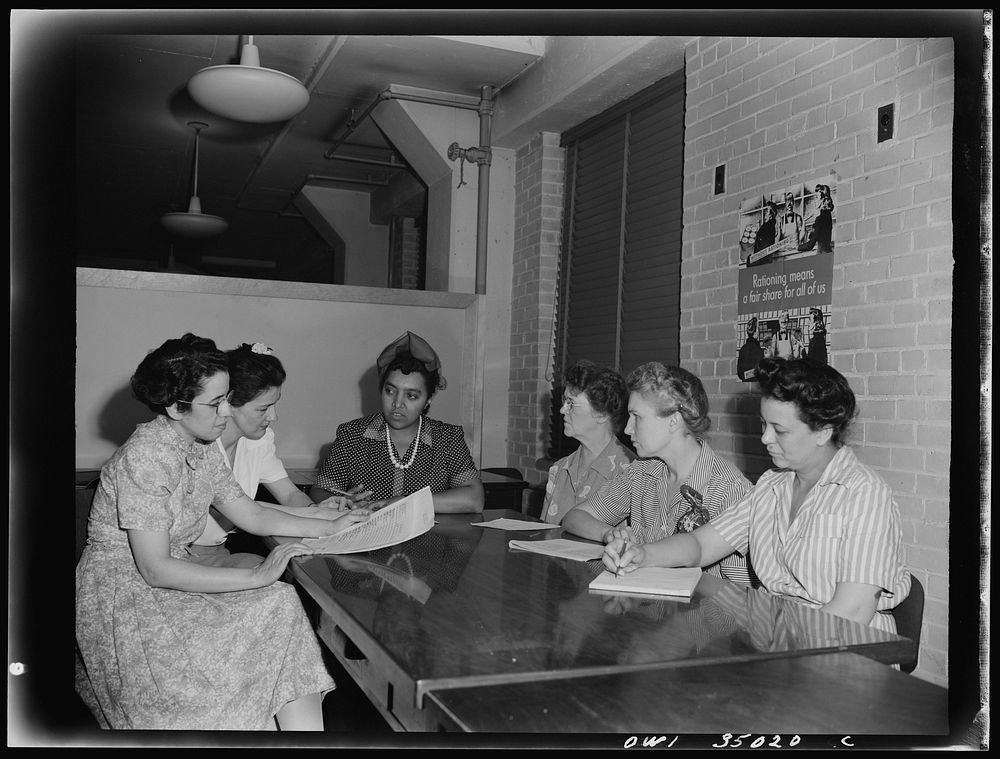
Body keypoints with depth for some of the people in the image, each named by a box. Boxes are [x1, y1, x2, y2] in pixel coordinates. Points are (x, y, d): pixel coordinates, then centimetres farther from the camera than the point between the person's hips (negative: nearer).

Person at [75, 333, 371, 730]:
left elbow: (252, 515, 11)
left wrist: (331, 527, 2)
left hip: (173, 581, 7)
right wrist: (257, 577, -24)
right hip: (120, 596, -7)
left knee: (281, 605, -15)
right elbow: (155, 569, -24)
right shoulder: (144, 456, -22)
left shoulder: (203, 451, 5)